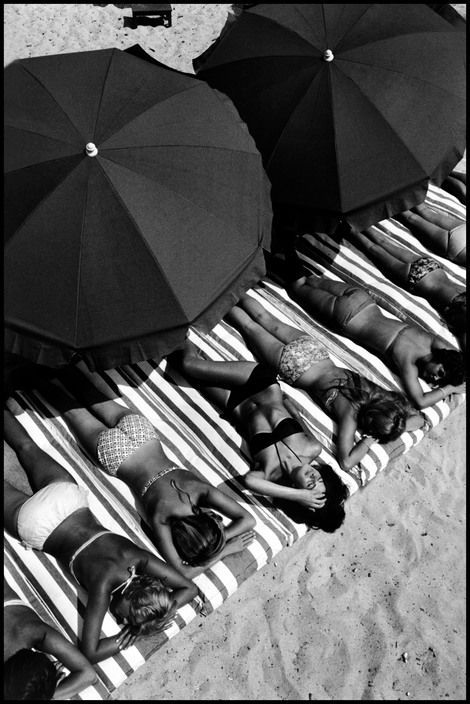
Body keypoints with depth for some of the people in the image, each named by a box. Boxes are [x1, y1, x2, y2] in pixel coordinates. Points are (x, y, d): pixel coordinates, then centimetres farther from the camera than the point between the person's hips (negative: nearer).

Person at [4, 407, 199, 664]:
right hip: (37, 525, -4)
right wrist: (126, 638, -32)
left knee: (26, 447, 26)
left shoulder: (140, 557, -25)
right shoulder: (103, 583, -35)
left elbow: (190, 588, -15)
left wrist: (161, 613, -27)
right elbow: (89, 652, -35)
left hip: (67, 494, 4)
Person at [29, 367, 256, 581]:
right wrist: (223, 551, -35)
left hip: (138, 427, 3)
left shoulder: (202, 490, -30)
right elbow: (182, 572, -37)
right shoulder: (160, 518, -37)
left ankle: (64, 366, 50)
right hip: (114, 450, -3)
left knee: (94, 398, 28)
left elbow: (248, 519, -24)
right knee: (73, 411, 24)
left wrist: (219, 538, -36)